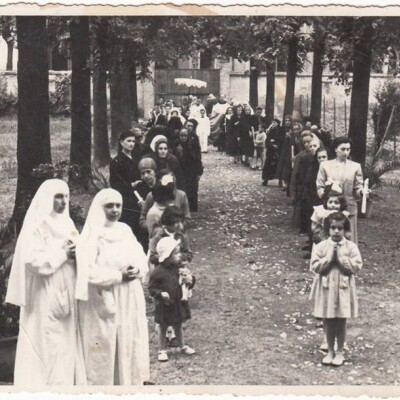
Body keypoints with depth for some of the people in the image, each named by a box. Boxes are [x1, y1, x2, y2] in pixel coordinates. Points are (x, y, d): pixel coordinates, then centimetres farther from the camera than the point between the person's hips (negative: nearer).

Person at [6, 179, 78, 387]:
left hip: (65, 295, 7)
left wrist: (77, 254, -4)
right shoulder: (36, 226, -10)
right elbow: (32, 260, -20)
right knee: (44, 346, -4)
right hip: (45, 298, -7)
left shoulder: (66, 224, 12)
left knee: (65, 344, 10)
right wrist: (62, 254, -16)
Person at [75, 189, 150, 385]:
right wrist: (119, 275, -18)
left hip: (129, 302, 6)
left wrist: (138, 270, -10)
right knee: (105, 349, -2)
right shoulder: (92, 235, -9)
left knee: (130, 344, 9)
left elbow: (141, 258, 12)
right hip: (103, 303, -6)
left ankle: (128, 383, 19)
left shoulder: (125, 230, 10)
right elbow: (87, 271, -19)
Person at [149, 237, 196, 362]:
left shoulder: (180, 268, -2)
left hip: (179, 303, 5)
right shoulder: (158, 272, -19)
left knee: (178, 326, 20)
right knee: (163, 328, 11)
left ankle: (183, 346, 36)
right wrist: (160, 294, -30)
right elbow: (151, 288, -14)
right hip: (164, 305, -5)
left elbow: (188, 281, 11)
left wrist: (190, 280, -12)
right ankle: (162, 350, 23)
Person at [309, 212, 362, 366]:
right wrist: (329, 257, -17)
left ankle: (339, 352, 21)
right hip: (326, 287, 1)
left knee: (341, 321, 7)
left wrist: (341, 257, -18)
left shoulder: (351, 246, -5)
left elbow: (356, 266, -11)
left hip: (343, 288, -1)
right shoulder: (321, 246, -4)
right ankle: (330, 351, 24)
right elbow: (315, 266, -9)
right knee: (328, 321, 9)